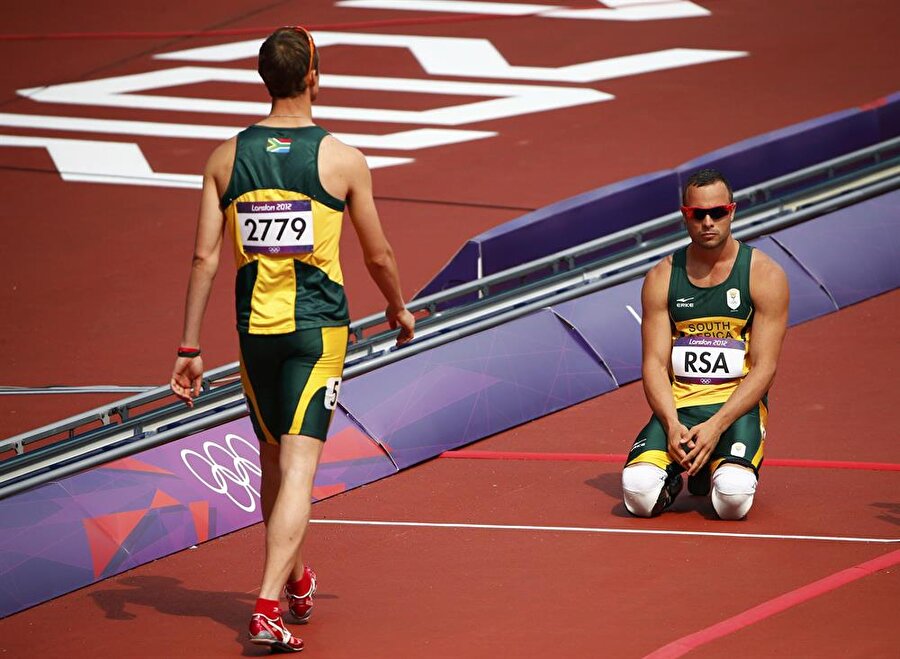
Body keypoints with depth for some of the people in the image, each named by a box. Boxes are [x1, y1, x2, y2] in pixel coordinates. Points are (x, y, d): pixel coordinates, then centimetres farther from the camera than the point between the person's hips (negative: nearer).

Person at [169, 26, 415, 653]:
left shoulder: (227, 157, 0)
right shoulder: (343, 159, -7)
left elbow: (205, 259, -2)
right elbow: (378, 255, 2)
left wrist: (190, 348, 3)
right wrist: (399, 310, 21)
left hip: (255, 326, 3)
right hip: (319, 326, -3)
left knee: (273, 461, 19)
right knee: (299, 467, -6)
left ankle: (297, 581, 36)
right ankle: (269, 607, -18)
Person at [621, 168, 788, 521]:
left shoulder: (765, 275, -1)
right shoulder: (661, 278, 6)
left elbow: (764, 367, -6)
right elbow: (654, 363, 2)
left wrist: (716, 426, -19)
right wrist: (672, 425, -17)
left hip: (739, 405, -1)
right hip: (678, 405, 2)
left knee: (733, 498, -31)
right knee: (639, 489, -28)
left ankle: (714, 470, 8)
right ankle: (678, 473, 10)